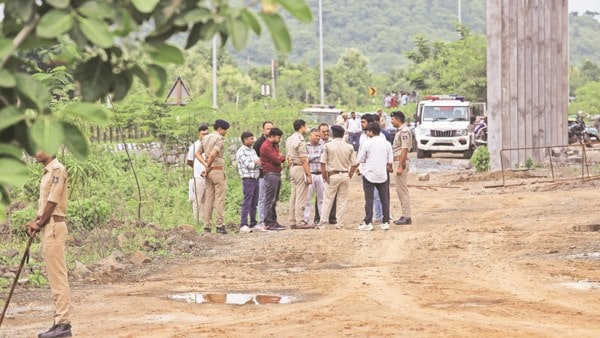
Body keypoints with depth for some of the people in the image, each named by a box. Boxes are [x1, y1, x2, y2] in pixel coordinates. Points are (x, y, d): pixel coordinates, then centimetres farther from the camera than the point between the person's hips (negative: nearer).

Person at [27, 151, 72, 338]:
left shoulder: (57, 169, -12)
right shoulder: (47, 171, 18)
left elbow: (53, 201, -16)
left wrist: (39, 223, -7)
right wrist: (36, 221, 8)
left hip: (53, 226, -10)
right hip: (47, 227, 10)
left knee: (58, 275, -10)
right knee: (54, 275, 10)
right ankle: (60, 322, 13)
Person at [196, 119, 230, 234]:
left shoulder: (205, 138, 14)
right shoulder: (219, 139, -11)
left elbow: (198, 153, 14)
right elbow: (213, 154, -23)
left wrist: (206, 165, 3)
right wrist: (208, 166, -8)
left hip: (209, 171, 7)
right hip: (218, 170, -7)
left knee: (208, 198, 9)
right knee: (219, 198, -4)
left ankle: (207, 226, 7)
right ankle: (220, 225, -6)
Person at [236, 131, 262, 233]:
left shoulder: (252, 150, 18)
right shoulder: (241, 152, -7)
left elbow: (258, 163, 15)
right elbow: (247, 165, -15)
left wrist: (259, 162, -7)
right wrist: (257, 162, -3)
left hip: (256, 179, 8)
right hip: (248, 179, -8)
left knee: (254, 203, 10)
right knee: (247, 203, -11)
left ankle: (253, 224, 16)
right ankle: (243, 225, -13)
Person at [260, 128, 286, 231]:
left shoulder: (275, 145, 19)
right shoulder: (266, 147, -13)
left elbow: (282, 158, 16)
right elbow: (277, 160, -17)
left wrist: (280, 157, -5)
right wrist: (280, 157, 4)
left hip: (277, 174, 10)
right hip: (270, 175, -10)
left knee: (274, 200, 12)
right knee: (270, 200, -9)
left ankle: (273, 222, 16)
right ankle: (268, 224, -9)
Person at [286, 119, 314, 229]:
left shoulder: (289, 140, 12)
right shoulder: (300, 141, -16)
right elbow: (303, 160, -18)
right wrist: (308, 175, -16)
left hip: (293, 168, 9)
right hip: (300, 168, -9)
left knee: (293, 196, 11)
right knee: (301, 197, -6)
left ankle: (293, 221, 13)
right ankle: (300, 222, -6)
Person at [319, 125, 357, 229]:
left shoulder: (328, 146, -6)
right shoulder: (349, 147, 1)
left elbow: (323, 162, -8)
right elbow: (354, 164, 0)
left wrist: (324, 175, 0)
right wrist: (350, 175, 10)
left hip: (332, 175, -2)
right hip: (345, 175, 2)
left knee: (328, 200, 3)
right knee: (342, 200, 9)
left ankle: (322, 223, 2)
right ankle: (340, 223, 9)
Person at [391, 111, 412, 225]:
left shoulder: (404, 131, -15)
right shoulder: (400, 131, 16)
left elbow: (404, 150, -20)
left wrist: (400, 166, -22)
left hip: (401, 162, -11)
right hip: (397, 162, 11)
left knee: (403, 191, -7)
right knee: (400, 191, 13)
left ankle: (407, 217, -5)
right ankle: (405, 215, 17)